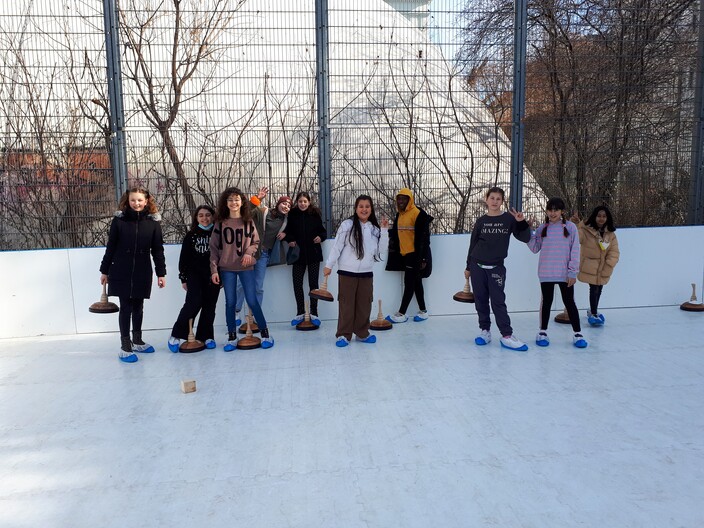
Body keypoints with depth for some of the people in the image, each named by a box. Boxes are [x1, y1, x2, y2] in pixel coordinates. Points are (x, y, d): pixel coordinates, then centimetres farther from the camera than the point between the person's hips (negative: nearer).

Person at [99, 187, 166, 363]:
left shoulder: (153, 222, 0)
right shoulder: (119, 220, -4)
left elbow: (157, 250, 2)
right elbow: (110, 247, 1)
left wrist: (161, 273, 1)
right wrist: (105, 271, 4)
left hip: (142, 272, 2)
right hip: (121, 272, -2)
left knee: (138, 307, 13)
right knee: (126, 307, 1)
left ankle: (137, 341, 28)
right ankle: (125, 346, 8)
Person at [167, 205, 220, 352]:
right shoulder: (191, 235, 5)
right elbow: (184, 258, 6)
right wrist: (183, 278, 3)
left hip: (213, 276, 1)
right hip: (194, 275, -1)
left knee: (209, 306, 4)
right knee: (194, 303, -14)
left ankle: (206, 336, 17)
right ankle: (176, 335, 0)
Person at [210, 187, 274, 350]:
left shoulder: (248, 221, 3)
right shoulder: (220, 223, 3)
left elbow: (255, 242, 9)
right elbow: (214, 248, 3)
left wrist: (249, 252, -13)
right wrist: (214, 269, -3)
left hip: (246, 267, -1)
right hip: (226, 268, 1)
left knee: (252, 300, -2)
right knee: (230, 302, 4)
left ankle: (265, 333, 10)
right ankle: (232, 337, 15)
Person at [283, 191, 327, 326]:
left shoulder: (315, 214, -3)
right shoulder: (292, 215, -1)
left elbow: (322, 230, 4)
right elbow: (288, 231, 10)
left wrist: (321, 237, -16)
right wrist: (289, 240, -9)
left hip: (313, 254, -1)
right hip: (298, 253, 1)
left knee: (313, 283, 4)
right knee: (297, 283, 5)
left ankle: (314, 313, 14)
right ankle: (300, 312, 20)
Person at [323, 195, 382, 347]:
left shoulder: (375, 228, 9)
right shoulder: (347, 225, -6)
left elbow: (378, 250, 9)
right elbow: (337, 246, -6)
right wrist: (329, 265, -6)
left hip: (366, 273, 4)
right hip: (347, 272, -4)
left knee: (364, 305, 9)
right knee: (346, 304, 1)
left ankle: (362, 333, 22)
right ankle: (343, 335, 11)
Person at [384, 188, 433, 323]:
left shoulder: (418, 214, -14)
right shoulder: (399, 215, 12)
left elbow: (423, 237, -16)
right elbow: (396, 233, 20)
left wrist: (422, 258, -18)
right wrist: (395, 251, 16)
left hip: (415, 255, -8)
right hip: (404, 255, 8)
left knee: (409, 283, -4)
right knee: (416, 283, 13)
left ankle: (401, 314, 1)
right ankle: (423, 311, 21)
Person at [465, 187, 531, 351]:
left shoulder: (509, 218, -1)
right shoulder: (481, 221, 3)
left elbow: (525, 238, -2)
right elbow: (473, 244, 9)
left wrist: (522, 222, -19)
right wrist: (468, 267, 10)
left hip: (497, 267, -2)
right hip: (477, 266, 2)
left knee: (498, 301, -6)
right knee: (481, 300, 6)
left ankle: (506, 335, -3)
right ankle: (485, 330, 16)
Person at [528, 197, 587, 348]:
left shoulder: (570, 227, -3)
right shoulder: (542, 228, 5)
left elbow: (575, 251, -4)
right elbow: (535, 248, 4)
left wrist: (572, 272, -8)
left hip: (564, 273, -2)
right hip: (546, 273, 2)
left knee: (569, 302, 5)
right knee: (547, 301, 11)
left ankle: (578, 334, 14)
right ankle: (543, 332, 21)